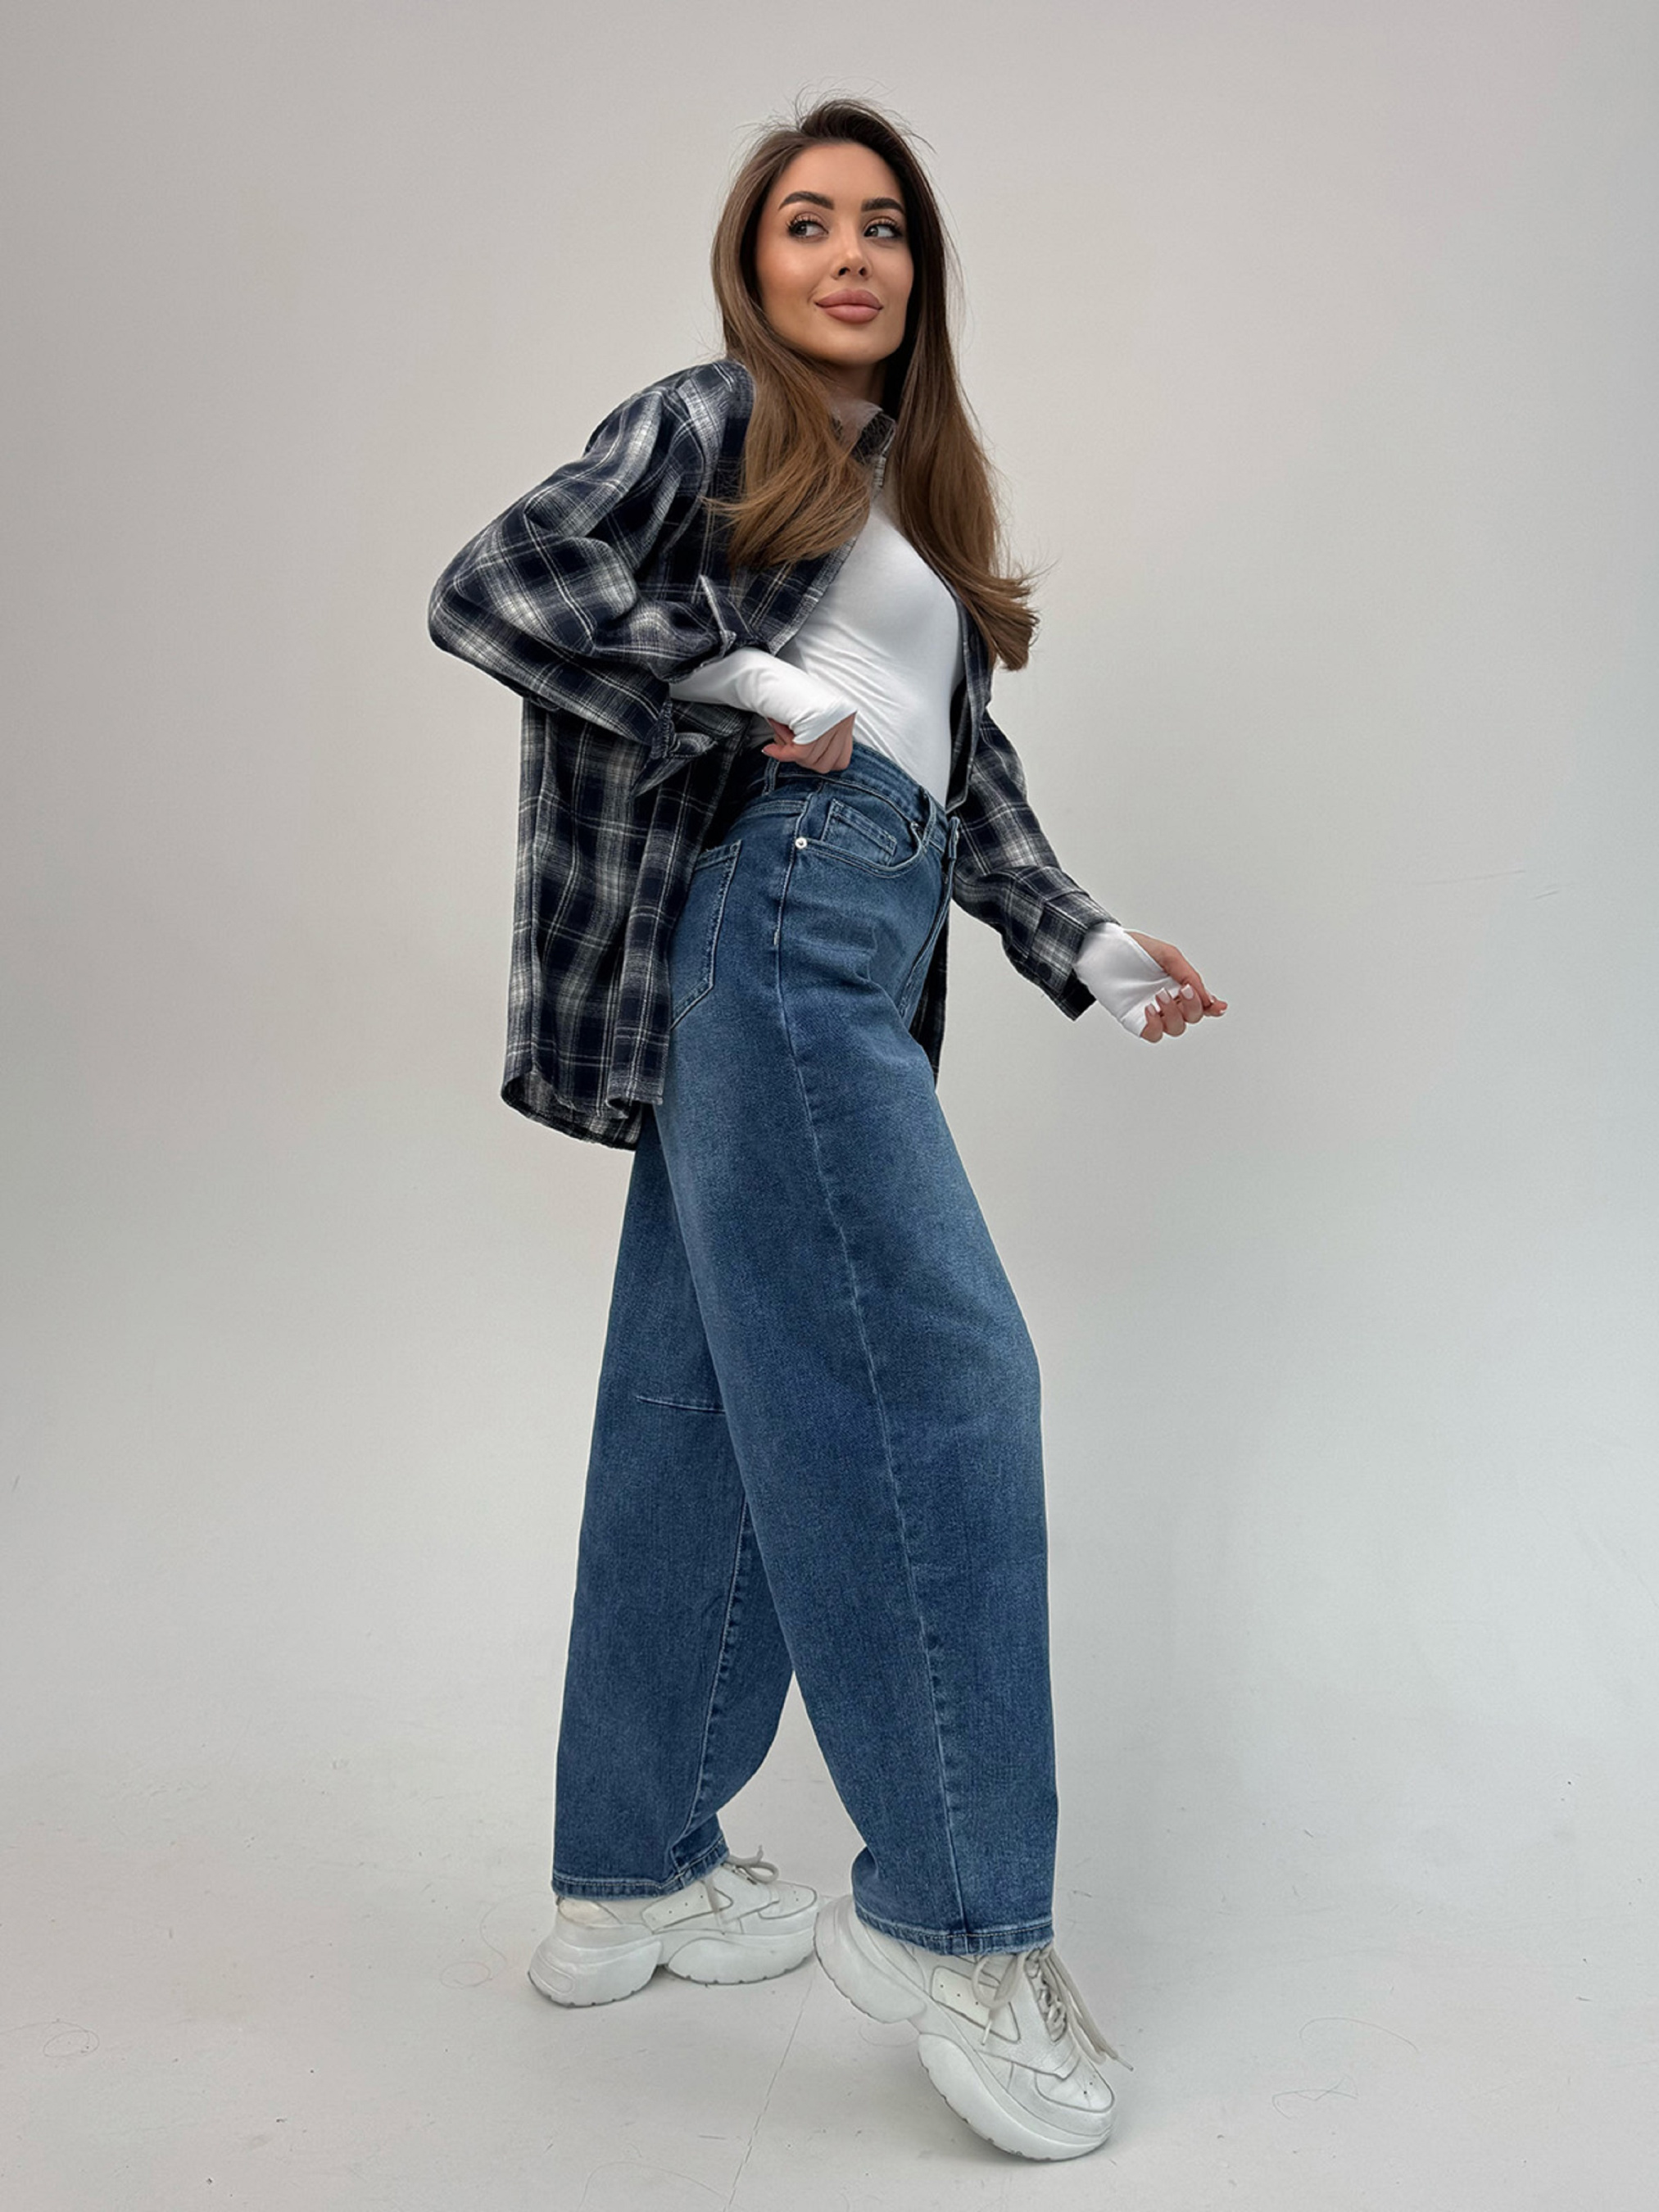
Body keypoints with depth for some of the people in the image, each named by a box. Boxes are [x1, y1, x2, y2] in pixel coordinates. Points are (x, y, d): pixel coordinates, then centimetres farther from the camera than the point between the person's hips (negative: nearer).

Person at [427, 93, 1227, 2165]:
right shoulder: (713, 420, 4)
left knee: (706, 1410, 8)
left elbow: (967, 764, 24)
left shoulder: (914, 496, 28)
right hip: (766, 918, -8)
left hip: (849, 963, 8)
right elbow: (489, 586, -8)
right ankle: (955, 1913, -4)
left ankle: (629, 1880, 18)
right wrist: (752, 687, -10)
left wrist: (1082, 943, 14)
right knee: (926, 1374, -13)